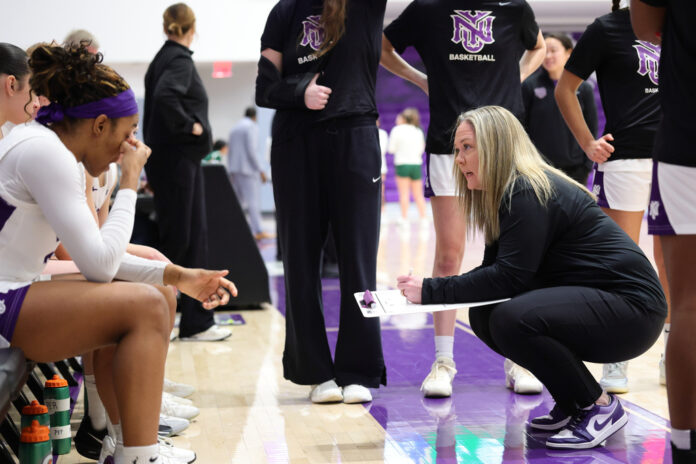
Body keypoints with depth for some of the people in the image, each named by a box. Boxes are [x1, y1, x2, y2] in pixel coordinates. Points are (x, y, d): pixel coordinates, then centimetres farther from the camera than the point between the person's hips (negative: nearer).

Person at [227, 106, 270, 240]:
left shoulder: (234, 128, 17)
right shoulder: (251, 127, -6)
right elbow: (251, 150, -15)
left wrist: (231, 172, 21)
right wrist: (260, 170, -13)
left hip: (234, 169, 8)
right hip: (247, 168, -8)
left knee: (238, 200, 12)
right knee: (253, 199, -8)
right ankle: (258, 231, -12)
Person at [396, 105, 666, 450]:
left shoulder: (530, 193, -18)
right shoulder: (507, 195, 12)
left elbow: (510, 277, -24)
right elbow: (494, 269, 8)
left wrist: (432, 291, -19)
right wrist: (427, 291, -6)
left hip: (631, 305, -10)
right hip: (591, 301, 10)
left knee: (511, 319, -28)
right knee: (483, 317, 2)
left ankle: (600, 408, -9)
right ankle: (572, 405, 11)